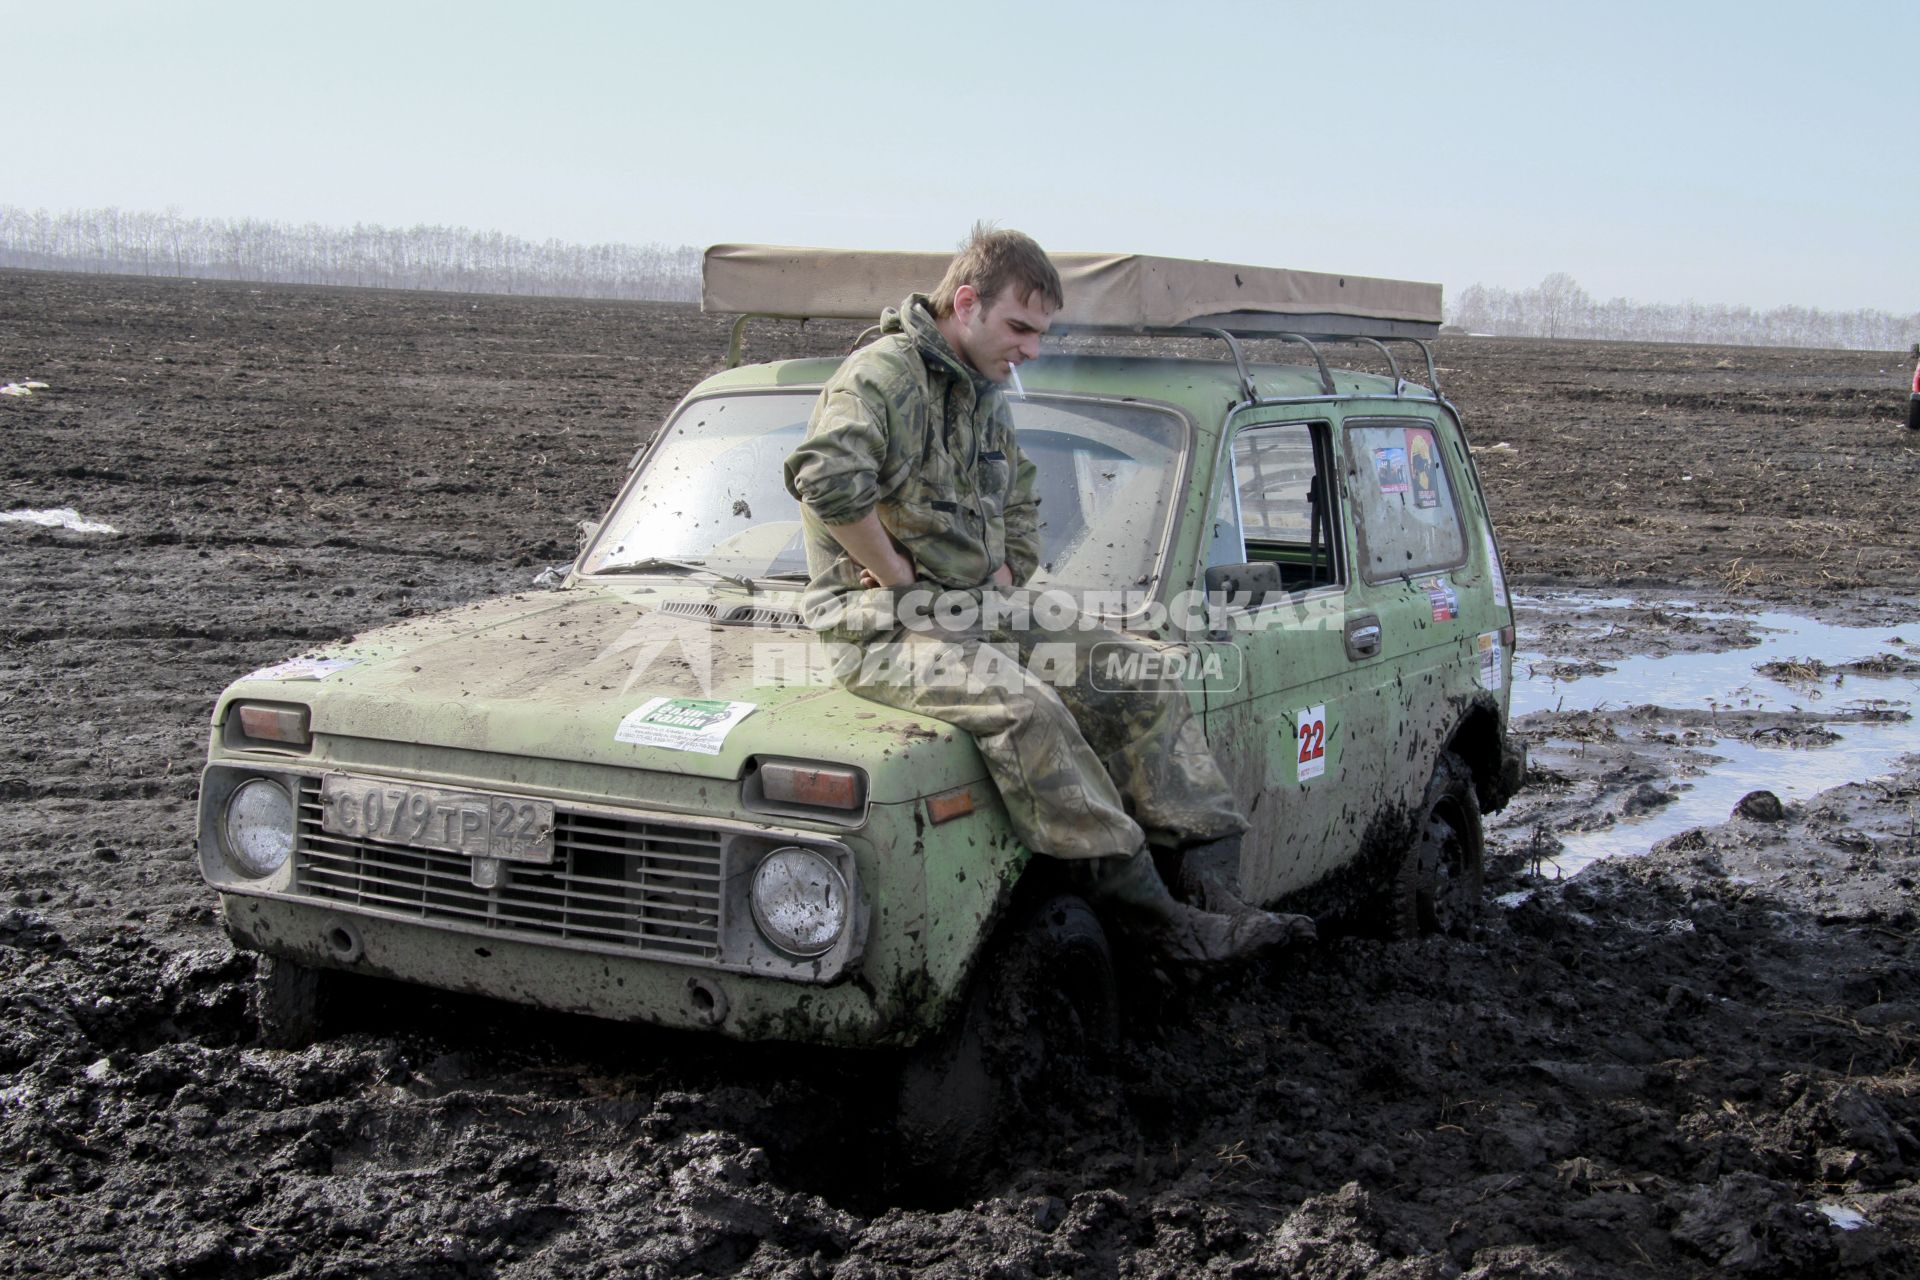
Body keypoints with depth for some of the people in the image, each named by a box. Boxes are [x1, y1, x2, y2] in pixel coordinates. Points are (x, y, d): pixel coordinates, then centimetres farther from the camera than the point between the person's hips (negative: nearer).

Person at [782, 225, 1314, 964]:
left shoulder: (984, 395, 18)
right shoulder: (883, 376, -12)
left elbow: (1020, 504, 32)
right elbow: (828, 480, -30)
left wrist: (1005, 576, 13)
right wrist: (899, 576, -20)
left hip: (981, 613, 9)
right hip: (886, 629, -9)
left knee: (1143, 680, -6)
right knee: (1023, 707, -34)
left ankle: (1217, 896, -10)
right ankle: (1148, 916, -28)